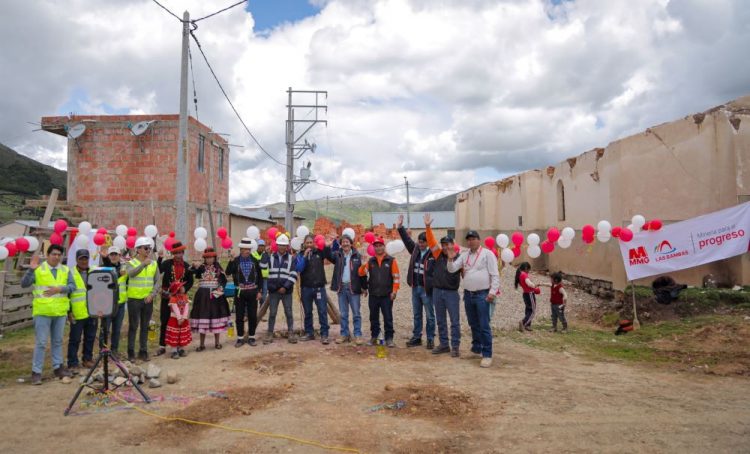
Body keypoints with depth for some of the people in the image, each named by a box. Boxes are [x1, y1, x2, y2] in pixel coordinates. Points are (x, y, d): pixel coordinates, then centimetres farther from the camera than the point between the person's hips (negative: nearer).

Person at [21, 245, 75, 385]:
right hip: (42, 312, -3)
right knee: (41, 343, -2)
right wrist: (31, 269, -24)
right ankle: (36, 371, 5)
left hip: (60, 312, 4)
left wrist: (59, 289, -20)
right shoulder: (38, 269, -2)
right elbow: (24, 284, -12)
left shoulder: (66, 270, 7)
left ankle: (57, 367, 24)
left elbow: (72, 286, -3)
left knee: (57, 341, 14)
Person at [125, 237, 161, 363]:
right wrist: (143, 264, -40)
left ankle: (143, 352, 17)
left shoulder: (154, 264, 6)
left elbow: (157, 282, 4)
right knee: (133, 326, 1)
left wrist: (152, 294, -10)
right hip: (134, 299, -3)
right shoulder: (131, 263, -5)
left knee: (145, 327, 9)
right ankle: (131, 352, 10)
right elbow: (131, 273, -28)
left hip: (148, 300, 3)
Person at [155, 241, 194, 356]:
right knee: (164, 321, 3)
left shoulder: (186, 266, 4)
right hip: (167, 296, -2)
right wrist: (160, 257, -26)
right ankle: (162, 346, 13)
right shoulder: (167, 263, -3)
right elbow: (157, 271, -20)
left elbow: (190, 281, 9)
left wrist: (184, 289, -9)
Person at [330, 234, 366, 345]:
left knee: (356, 313, 2)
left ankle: (358, 335, 8)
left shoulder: (357, 256, 0)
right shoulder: (337, 255, 8)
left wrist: (364, 287, -3)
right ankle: (344, 334, 19)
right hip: (341, 288, 3)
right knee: (343, 314, 10)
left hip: (353, 288, -3)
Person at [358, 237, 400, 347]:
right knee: (373, 317, 11)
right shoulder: (370, 261, 9)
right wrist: (364, 267, -19)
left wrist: (394, 291, -9)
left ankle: (389, 338, 10)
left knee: (388, 317, 1)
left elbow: (396, 277, -2)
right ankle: (374, 337, 22)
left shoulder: (391, 260, -1)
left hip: (387, 295, -3)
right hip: (373, 295, 3)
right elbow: (361, 273, 2)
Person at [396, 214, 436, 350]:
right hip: (415, 288, 7)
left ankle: (430, 339, 15)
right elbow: (407, 240, 14)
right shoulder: (415, 250, 6)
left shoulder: (433, 254, -15)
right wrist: (400, 227, 10)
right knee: (416, 315, 16)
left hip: (427, 289, -7)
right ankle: (416, 337, 27)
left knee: (430, 315, 5)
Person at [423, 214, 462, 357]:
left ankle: (455, 347, 7)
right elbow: (431, 242, -1)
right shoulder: (439, 255, 5)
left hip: (451, 293, -4)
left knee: (454, 321, 0)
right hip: (437, 291, 4)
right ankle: (444, 344, 22)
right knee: (441, 321, 12)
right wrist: (428, 227, -8)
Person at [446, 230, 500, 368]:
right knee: (473, 325, 17)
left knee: (484, 326, -7)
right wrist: (450, 259, -11)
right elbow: (452, 269, 8)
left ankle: (487, 355, -2)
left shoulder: (487, 254, -5)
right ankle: (476, 348, 31)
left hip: (482, 295, -6)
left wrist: (492, 292, -16)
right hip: (468, 294, 6)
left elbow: (495, 275, -8)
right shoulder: (464, 256, 12)